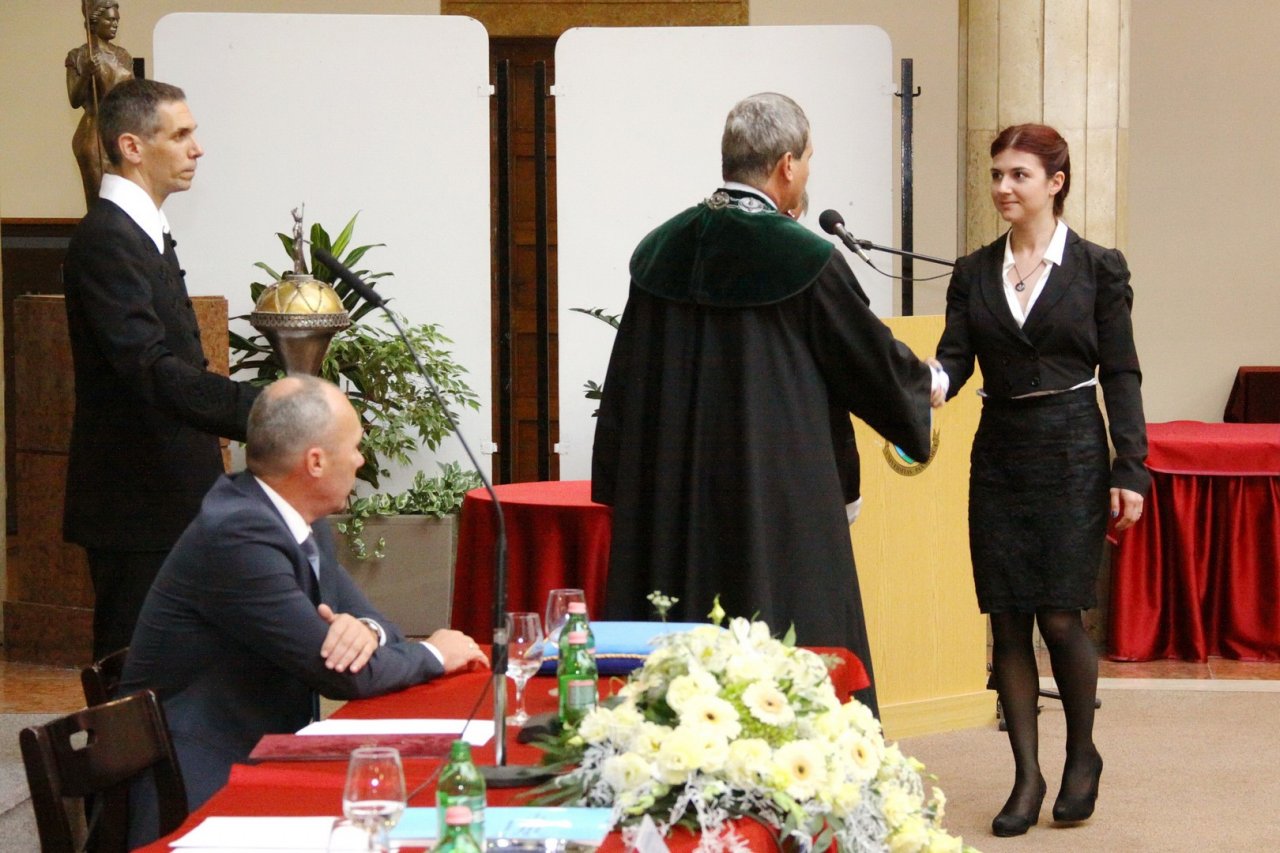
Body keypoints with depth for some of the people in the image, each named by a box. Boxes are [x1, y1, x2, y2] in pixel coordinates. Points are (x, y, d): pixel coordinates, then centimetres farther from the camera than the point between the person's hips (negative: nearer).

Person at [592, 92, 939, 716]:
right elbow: (876, 360, 2)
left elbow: (625, 388, 8)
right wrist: (924, 384, 24)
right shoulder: (807, 262, -11)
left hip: (669, 501, 5)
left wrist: (623, 496, 15)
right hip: (781, 501, -5)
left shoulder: (660, 252, 4)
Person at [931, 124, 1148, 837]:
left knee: (1060, 616, -6)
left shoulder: (1098, 267, -1)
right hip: (999, 456, 4)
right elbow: (955, 356, 1)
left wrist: (1129, 471, -7)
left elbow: (1121, 374, -1)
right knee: (1007, 621, 2)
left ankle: (1082, 753, 18)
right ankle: (1027, 776, 11)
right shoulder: (975, 273, 8)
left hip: (1072, 455, -4)